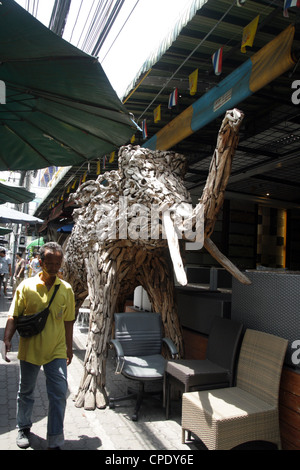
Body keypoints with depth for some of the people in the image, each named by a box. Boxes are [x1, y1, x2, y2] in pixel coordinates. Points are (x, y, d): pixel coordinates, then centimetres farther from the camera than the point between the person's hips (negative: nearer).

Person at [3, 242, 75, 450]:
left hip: (56, 351, 0)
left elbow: (68, 321, 6)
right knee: (26, 392, 18)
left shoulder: (66, 289, -2)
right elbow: (13, 316, -2)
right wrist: (8, 339, -16)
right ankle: (23, 429, 44)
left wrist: (69, 348, 12)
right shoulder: (26, 286, -7)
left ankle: (55, 441, 12)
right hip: (29, 349, 0)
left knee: (59, 393, -3)